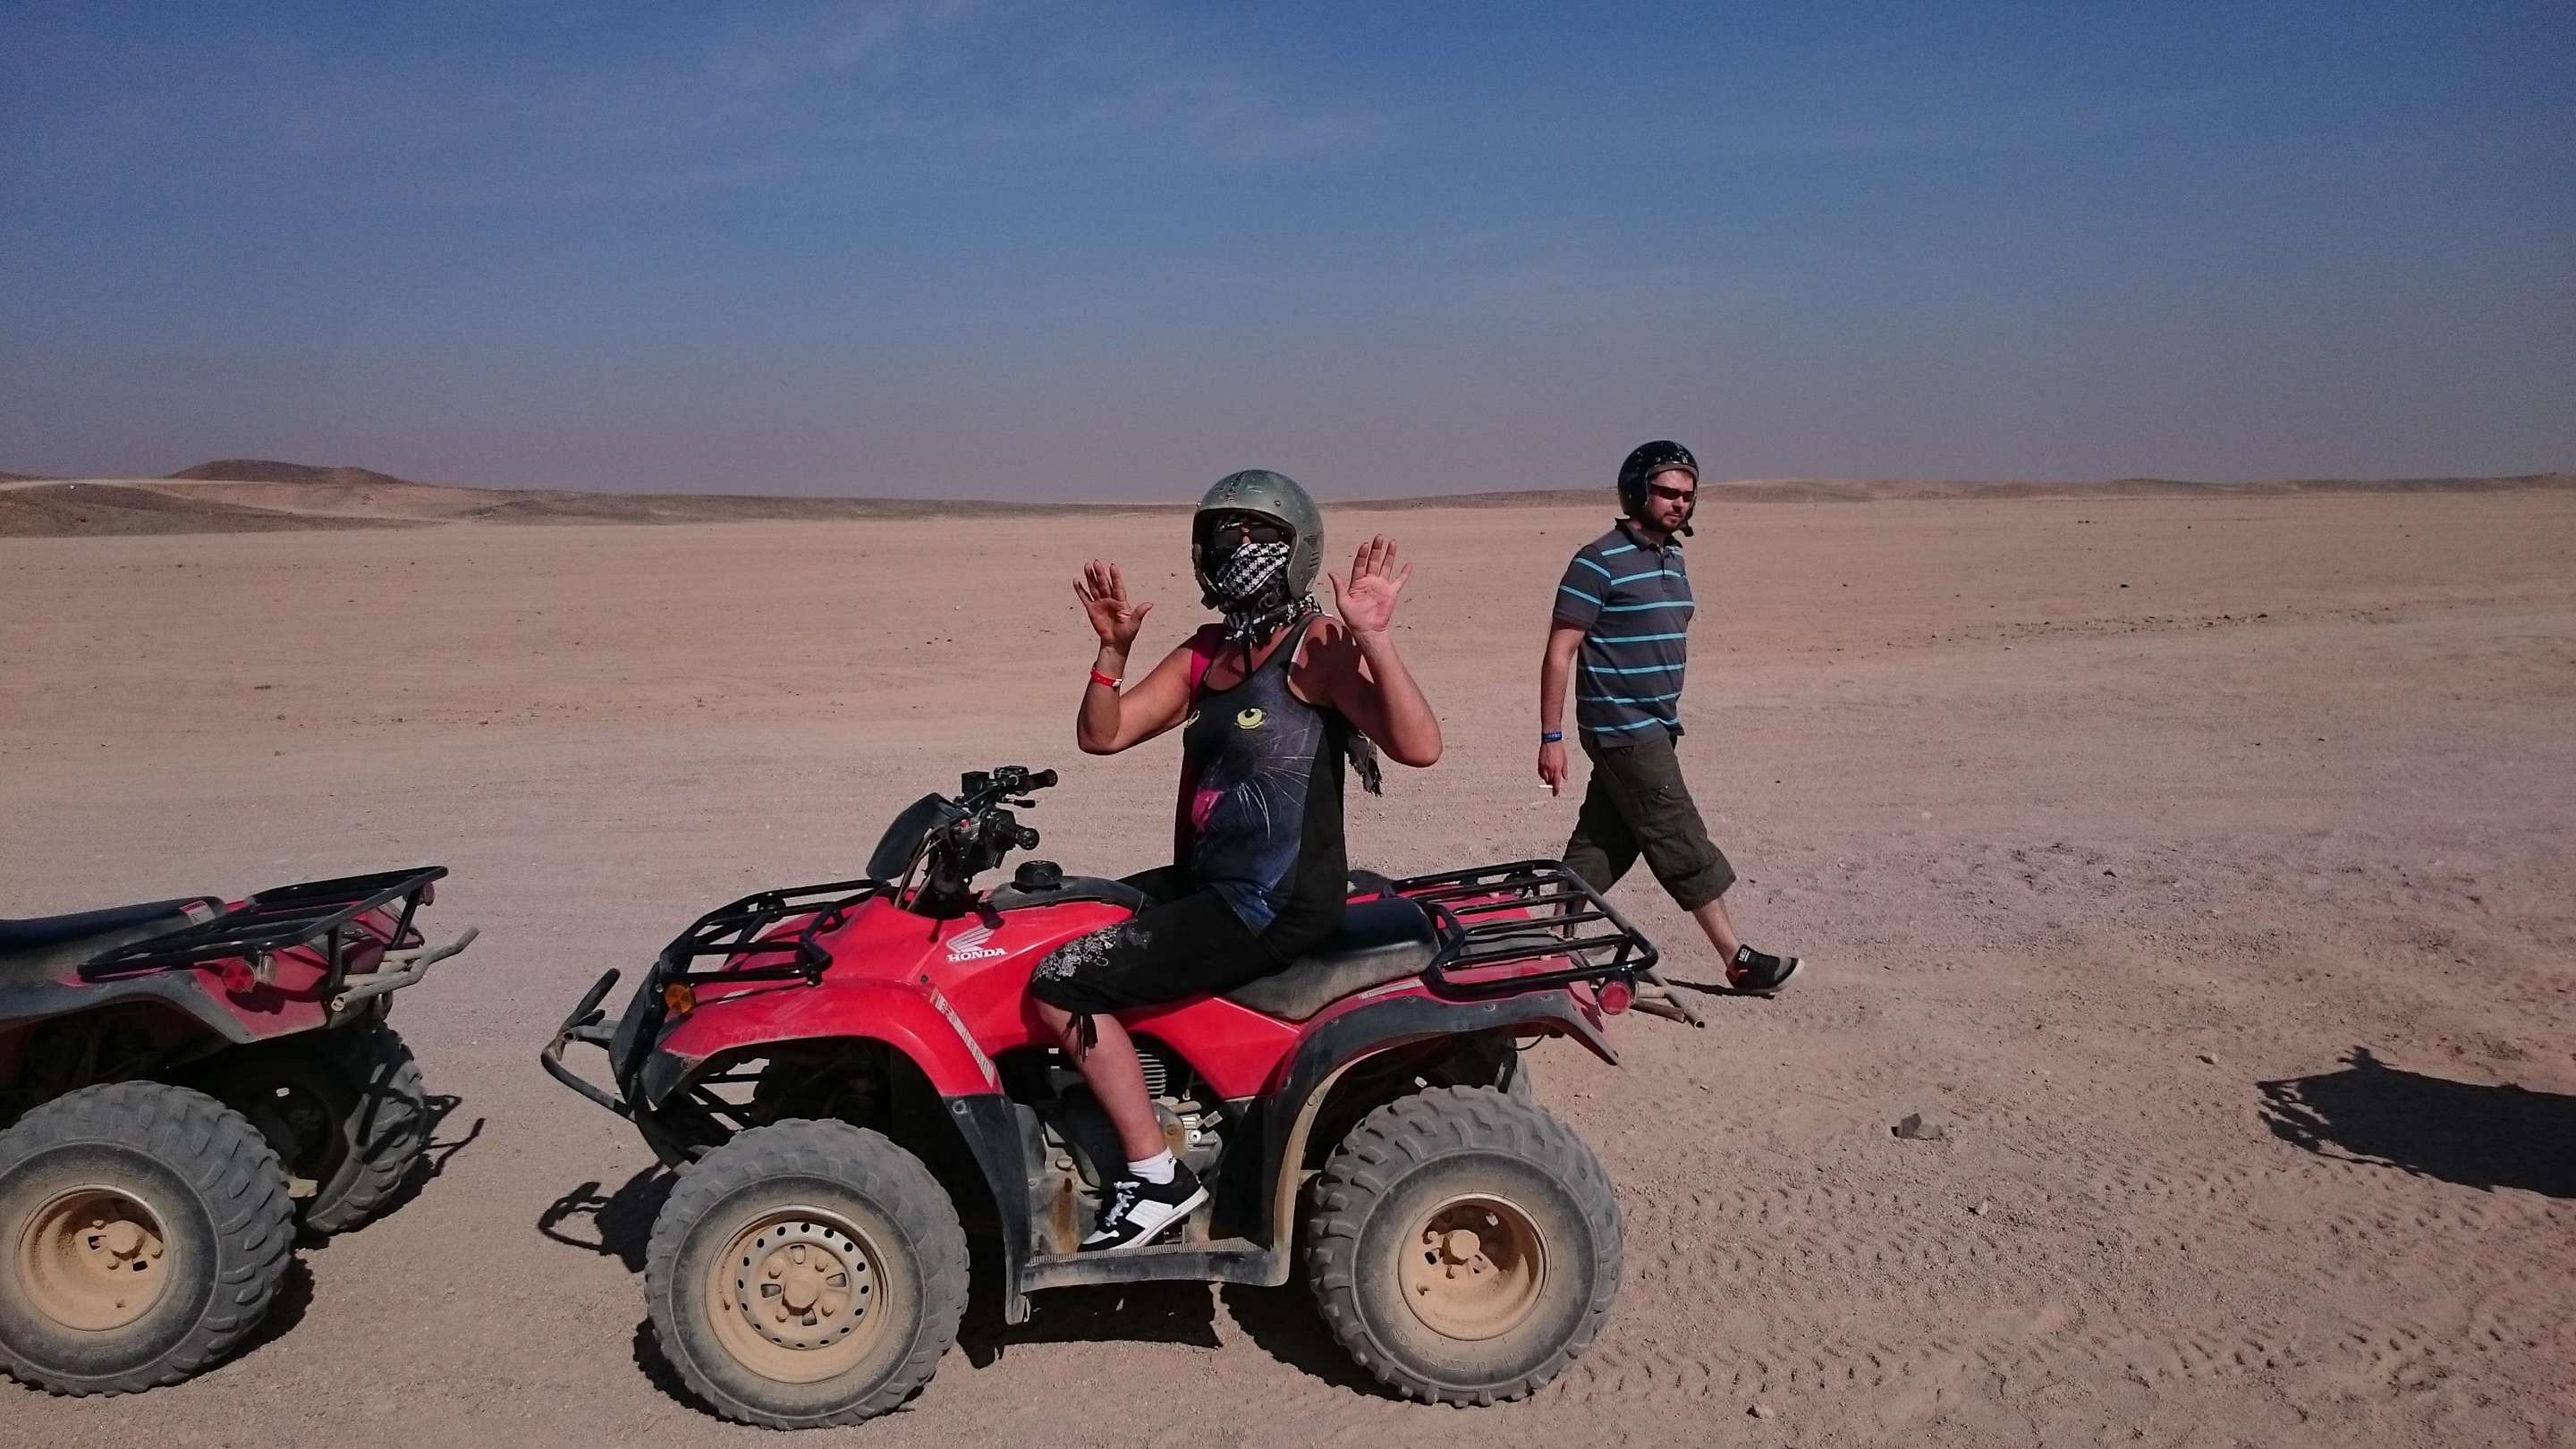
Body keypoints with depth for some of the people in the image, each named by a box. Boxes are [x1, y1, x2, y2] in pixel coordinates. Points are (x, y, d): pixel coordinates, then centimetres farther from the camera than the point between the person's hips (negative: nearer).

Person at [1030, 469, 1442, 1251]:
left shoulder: (1315, 645, -13)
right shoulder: (1205, 652, 12)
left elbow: (1418, 745, -27)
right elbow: (1102, 735, 9)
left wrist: (1373, 637, -36)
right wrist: (1113, 647, -5)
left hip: (1274, 906, -9)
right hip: (1206, 882, 9)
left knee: (1059, 982, -15)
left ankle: (1157, 1175, -6)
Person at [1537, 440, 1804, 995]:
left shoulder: (1672, 560, 13)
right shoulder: (1599, 562, -13)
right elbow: (1559, 653, -14)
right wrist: (1551, 738, -17)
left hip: (1655, 729, 8)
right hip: (1622, 731, -8)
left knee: (1602, 844, 11)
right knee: (1683, 845, -4)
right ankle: (1736, 958, 4)